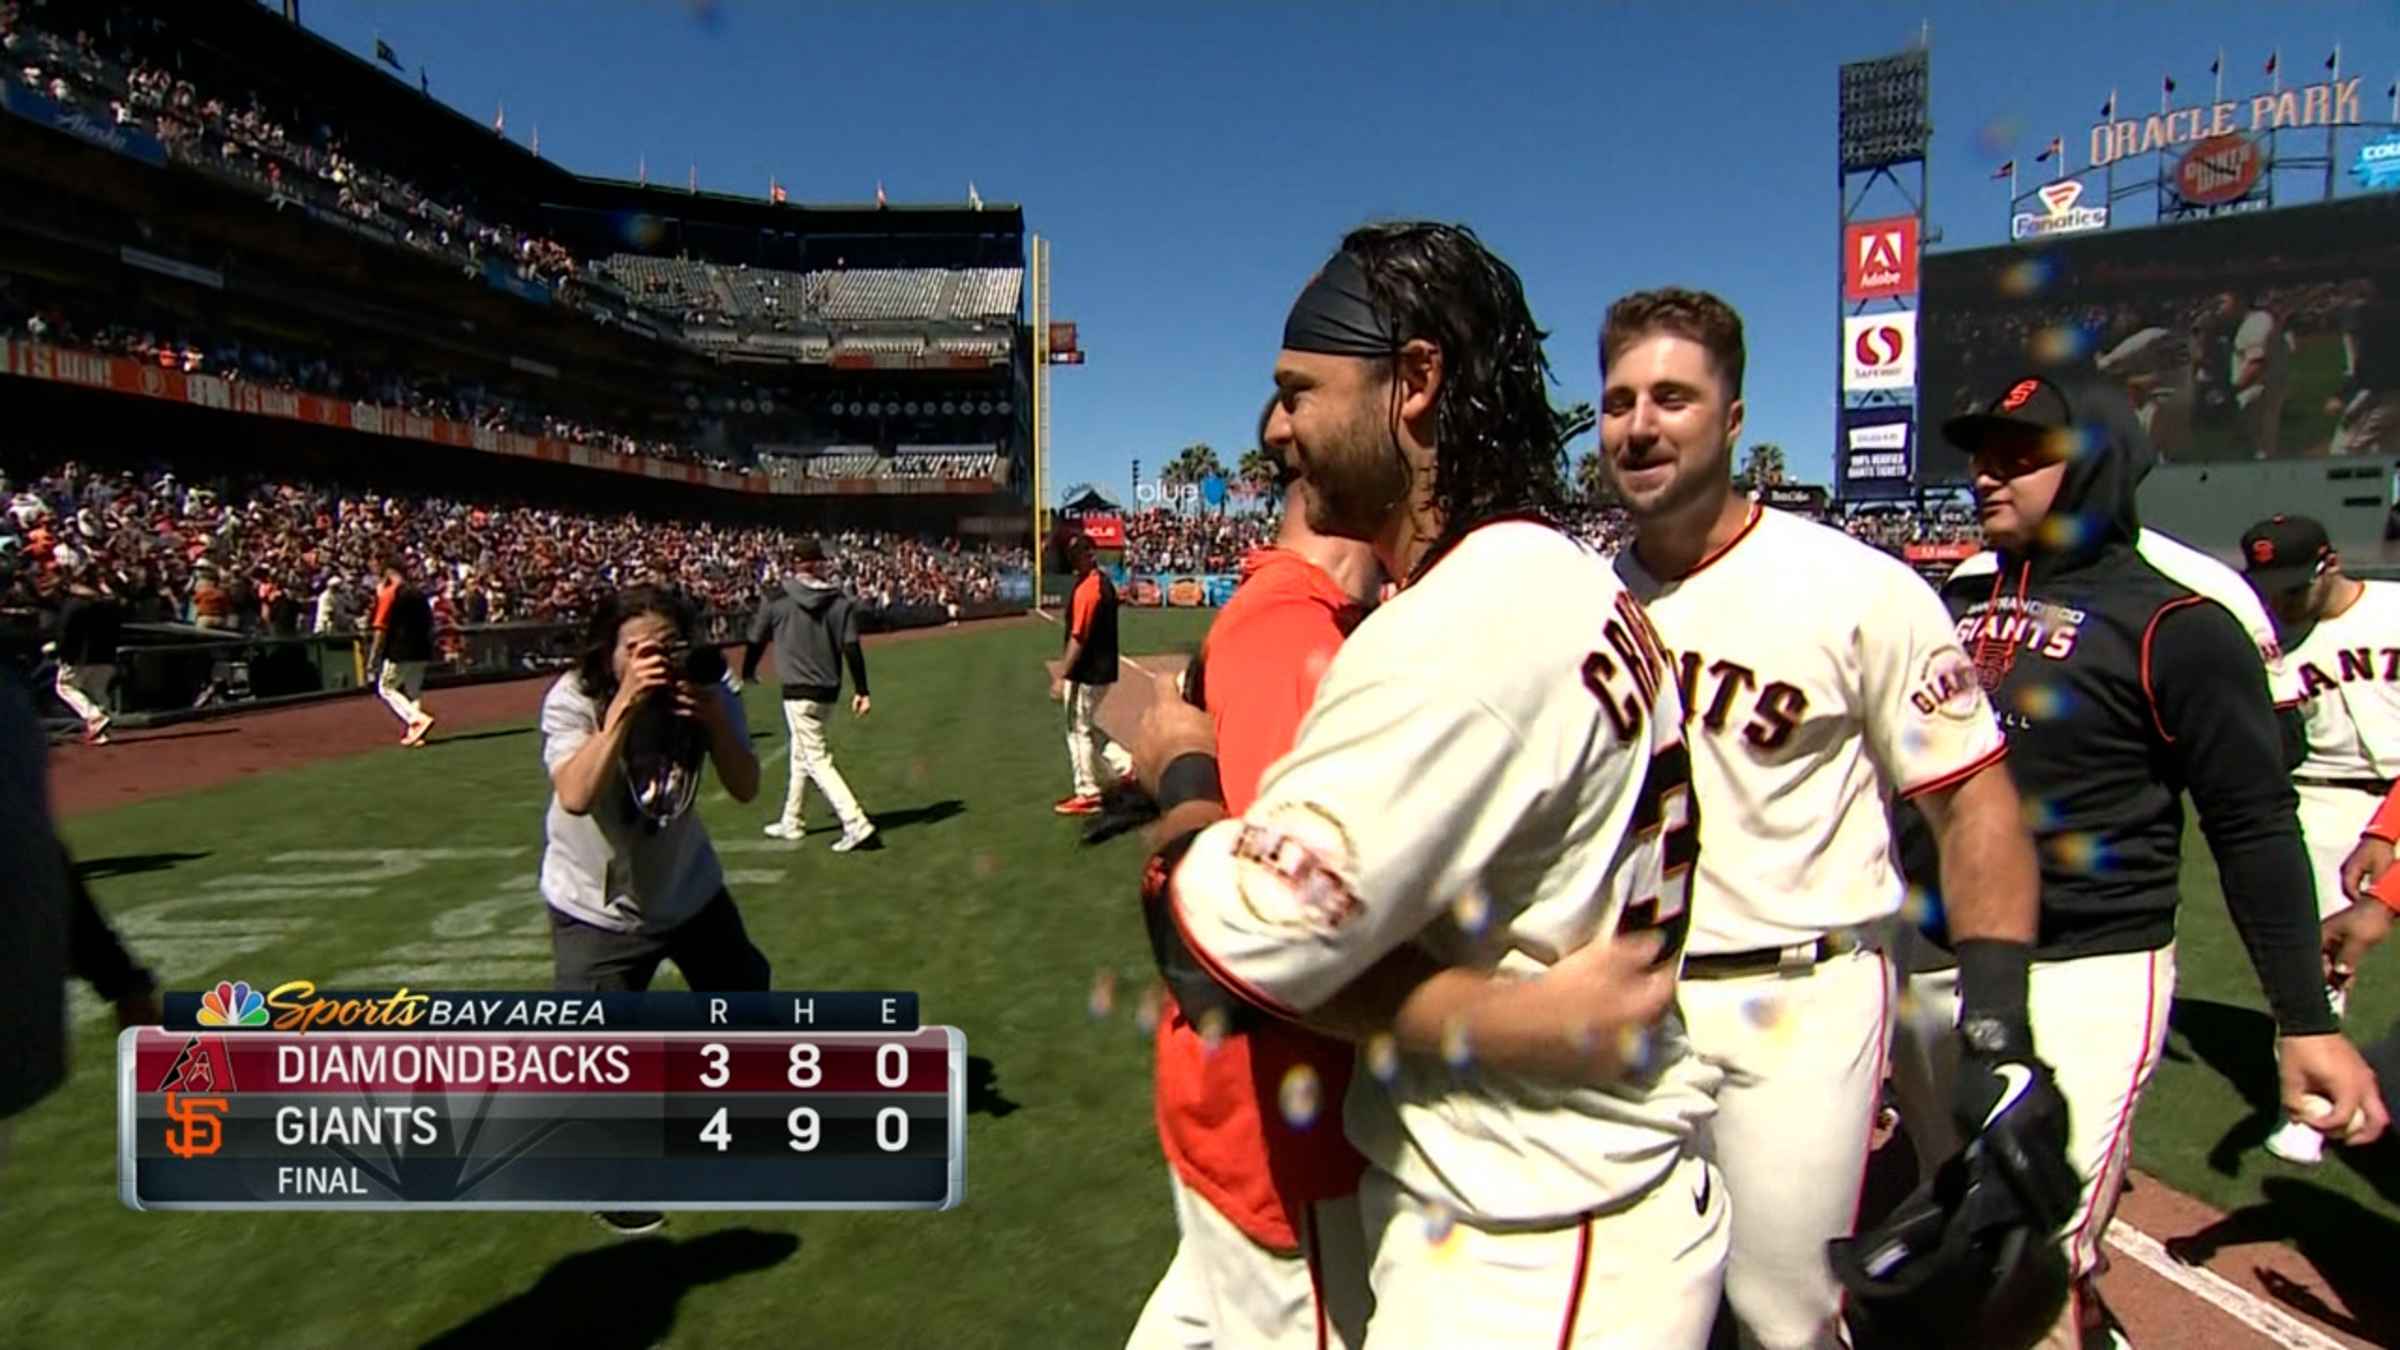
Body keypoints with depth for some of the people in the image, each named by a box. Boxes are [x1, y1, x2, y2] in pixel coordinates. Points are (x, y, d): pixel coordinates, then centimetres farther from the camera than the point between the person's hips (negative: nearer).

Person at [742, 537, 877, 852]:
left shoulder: (777, 599, -7)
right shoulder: (840, 601, 1)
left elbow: (756, 641, 5)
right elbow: (852, 648, -6)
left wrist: (747, 673, 23)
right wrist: (862, 691, -4)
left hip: (799, 691, -5)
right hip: (829, 691, 6)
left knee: (816, 759, -6)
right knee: (800, 754, 21)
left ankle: (855, 823, -19)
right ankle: (792, 821, 32)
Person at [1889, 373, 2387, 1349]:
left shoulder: (2174, 624, -8)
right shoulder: (1951, 605, 10)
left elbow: (2255, 825, -8)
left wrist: (2306, 1020, -10)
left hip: (2084, 983, -6)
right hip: (1925, 966, 7)